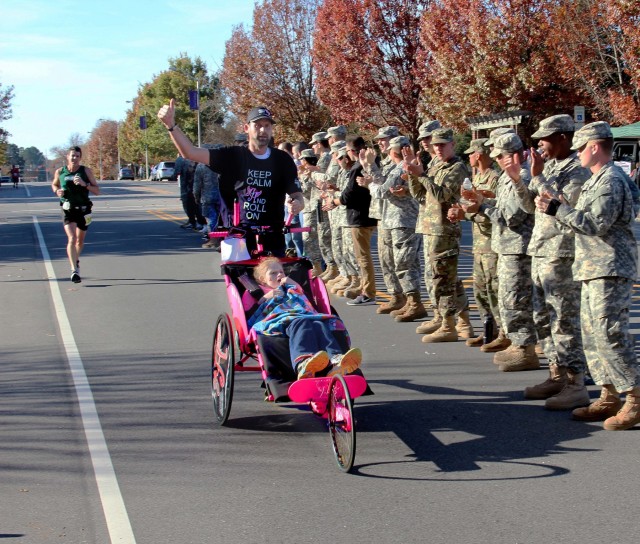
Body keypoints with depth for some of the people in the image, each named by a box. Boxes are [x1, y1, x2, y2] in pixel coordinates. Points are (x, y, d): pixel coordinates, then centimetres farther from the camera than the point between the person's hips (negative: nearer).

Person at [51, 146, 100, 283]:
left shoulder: (86, 171, -5)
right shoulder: (60, 172, -1)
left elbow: (97, 191, -6)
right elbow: (54, 184, 19)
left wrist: (85, 184, -23)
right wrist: (57, 191, -4)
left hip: (83, 210, 1)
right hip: (68, 210, -1)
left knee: (80, 240, 16)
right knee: (71, 239, -18)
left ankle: (76, 261, 45)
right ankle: (74, 270, -26)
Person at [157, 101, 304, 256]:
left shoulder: (282, 160, 3)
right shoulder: (233, 156, -2)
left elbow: (297, 195, 1)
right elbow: (191, 153, -12)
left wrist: (297, 204, -25)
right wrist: (171, 125, -27)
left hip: (272, 242, 2)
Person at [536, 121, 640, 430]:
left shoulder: (611, 181, -14)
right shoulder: (596, 180, 18)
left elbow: (597, 224, -21)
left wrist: (558, 210, -18)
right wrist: (565, 208, 12)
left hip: (610, 271, -11)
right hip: (593, 270, 11)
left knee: (610, 335, -12)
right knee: (592, 336, 11)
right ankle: (609, 397, 18)